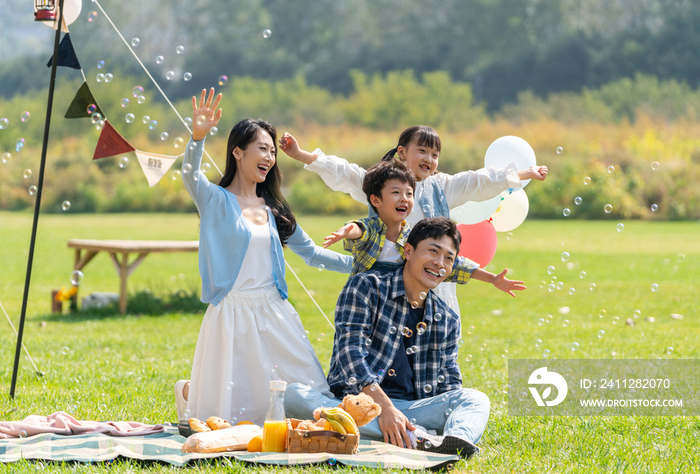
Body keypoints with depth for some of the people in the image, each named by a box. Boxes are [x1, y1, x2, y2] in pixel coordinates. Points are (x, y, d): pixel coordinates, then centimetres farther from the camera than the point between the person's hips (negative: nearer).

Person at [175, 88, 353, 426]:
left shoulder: (273, 209, 14)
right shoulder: (216, 200, -3)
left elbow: (309, 251, 20)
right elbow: (190, 176, -24)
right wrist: (198, 137, -42)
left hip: (274, 312, 5)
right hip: (233, 315, -5)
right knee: (230, 413, -3)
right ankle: (189, 392, 30)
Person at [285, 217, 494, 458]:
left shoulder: (448, 320, 18)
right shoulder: (365, 287, 3)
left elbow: (449, 383, 14)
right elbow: (350, 350, -9)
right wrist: (384, 408, -23)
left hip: (411, 410, 4)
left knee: (476, 398, -20)